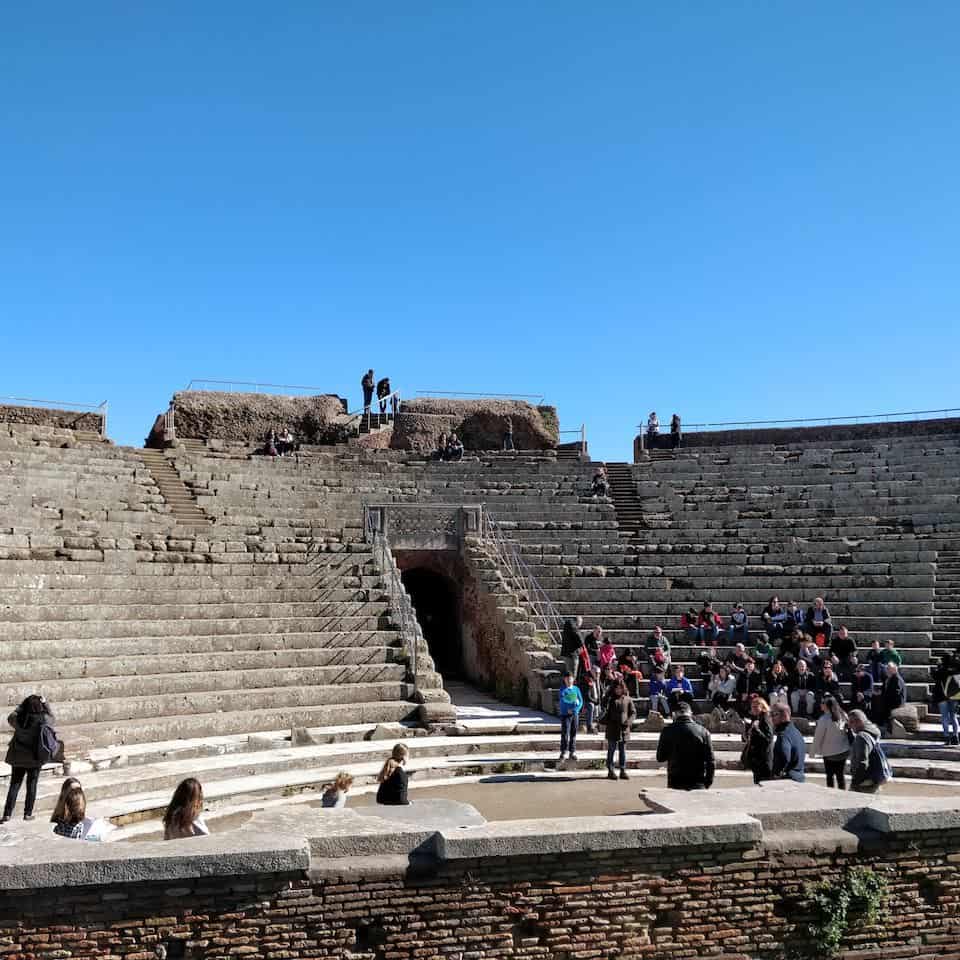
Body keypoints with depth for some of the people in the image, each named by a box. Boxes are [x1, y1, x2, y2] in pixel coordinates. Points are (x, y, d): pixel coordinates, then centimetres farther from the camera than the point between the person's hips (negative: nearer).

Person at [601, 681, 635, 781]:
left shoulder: (628, 699, 6)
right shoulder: (611, 699, 7)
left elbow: (633, 712, 6)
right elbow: (607, 712, 8)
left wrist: (628, 722, -9)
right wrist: (605, 721, -8)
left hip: (624, 729, 1)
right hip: (612, 729, -1)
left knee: (623, 751, 7)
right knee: (611, 750, 2)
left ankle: (623, 771, 13)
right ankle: (610, 771, 8)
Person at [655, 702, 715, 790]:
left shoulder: (667, 731, -6)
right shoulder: (703, 731, -6)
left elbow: (660, 758, 1)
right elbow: (710, 760, -3)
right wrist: (708, 783, 7)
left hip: (675, 784, 0)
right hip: (698, 785, 0)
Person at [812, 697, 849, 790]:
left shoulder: (824, 719, -17)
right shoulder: (843, 716, -1)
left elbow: (818, 737, -12)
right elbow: (848, 731, 5)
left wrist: (815, 751, -1)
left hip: (829, 752, -5)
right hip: (843, 751, 5)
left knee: (830, 775, 8)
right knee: (840, 774, 14)